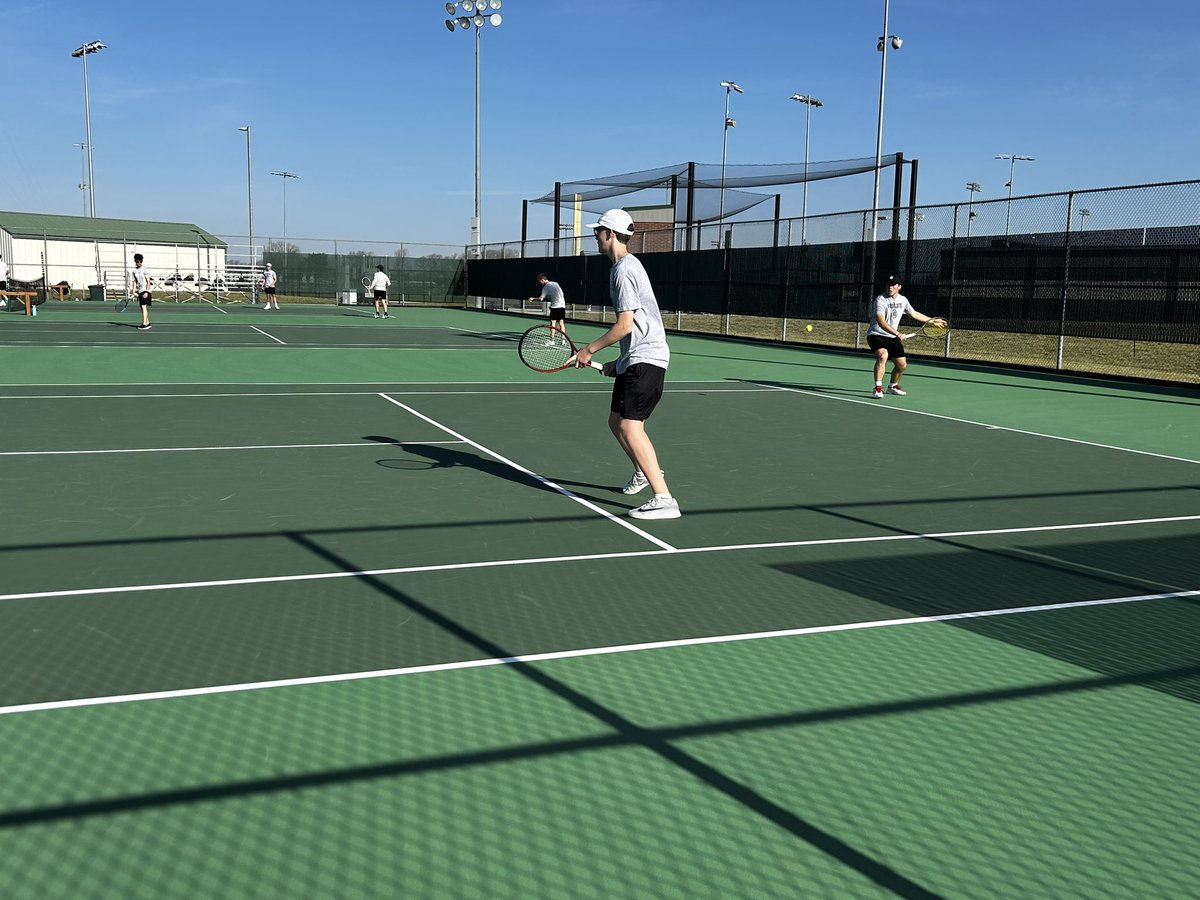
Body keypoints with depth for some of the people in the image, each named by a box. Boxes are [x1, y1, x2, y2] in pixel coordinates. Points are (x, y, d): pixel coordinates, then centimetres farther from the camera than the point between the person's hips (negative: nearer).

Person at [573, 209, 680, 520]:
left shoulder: (623, 270, -14)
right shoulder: (627, 265, 19)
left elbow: (624, 325, -20)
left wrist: (589, 350, -9)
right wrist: (619, 363, 21)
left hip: (645, 360, -11)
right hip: (635, 360, 11)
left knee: (630, 426, -19)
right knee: (617, 421, 22)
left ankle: (664, 500, -23)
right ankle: (645, 472, 47)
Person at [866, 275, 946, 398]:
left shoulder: (903, 300, 4)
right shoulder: (881, 299, -18)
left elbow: (914, 314, 22)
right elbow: (881, 322, -30)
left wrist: (933, 320, 28)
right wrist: (898, 334, -40)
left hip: (892, 337, 7)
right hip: (876, 334, -7)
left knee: (902, 364, 6)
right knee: (883, 355, -34)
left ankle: (892, 386, 34)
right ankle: (878, 388, -30)